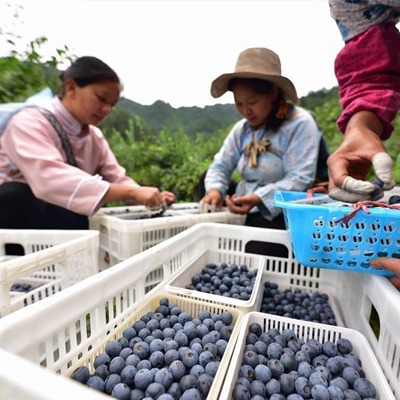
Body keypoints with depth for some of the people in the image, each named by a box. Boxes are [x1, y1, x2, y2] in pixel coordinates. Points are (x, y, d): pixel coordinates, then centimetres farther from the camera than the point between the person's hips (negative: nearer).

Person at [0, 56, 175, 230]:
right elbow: (51, 180, -37)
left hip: (68, 225, 4)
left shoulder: (94, 137, 1)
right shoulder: (28, 123, -19)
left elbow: (117, 179, -2)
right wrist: (131, 192, -43)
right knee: (15, 194, -35)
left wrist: (150, 197, -21)